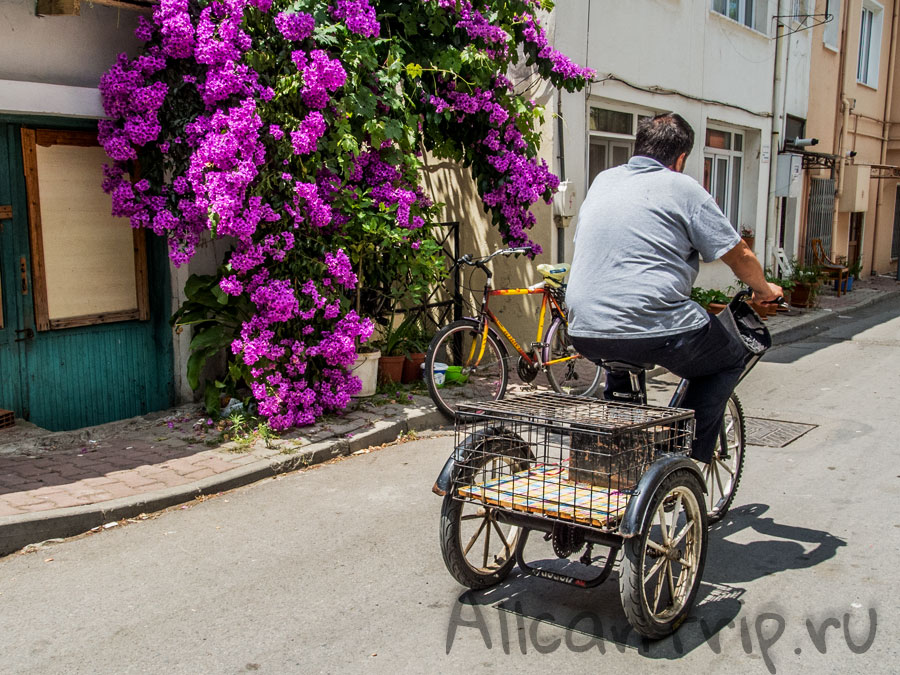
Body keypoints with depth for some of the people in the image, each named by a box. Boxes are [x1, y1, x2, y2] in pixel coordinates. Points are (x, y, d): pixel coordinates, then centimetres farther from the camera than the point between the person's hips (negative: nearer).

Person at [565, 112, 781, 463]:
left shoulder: (603, 180, 16)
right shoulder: (683, 188, 0)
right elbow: (740, 256, 5)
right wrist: (764, 290, 26)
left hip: (585, 334, 6)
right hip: (654, 332, -6)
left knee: (621, 355, 39)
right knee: (730, 358, 20)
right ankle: (688, 458, 12)